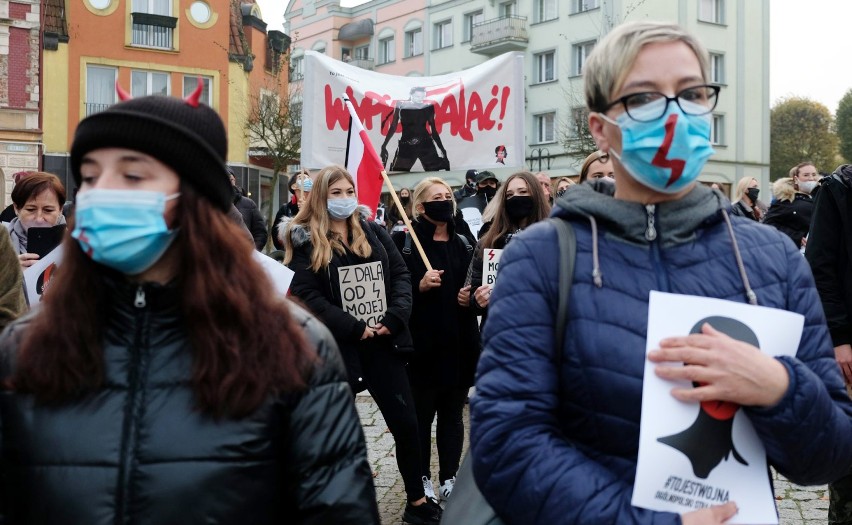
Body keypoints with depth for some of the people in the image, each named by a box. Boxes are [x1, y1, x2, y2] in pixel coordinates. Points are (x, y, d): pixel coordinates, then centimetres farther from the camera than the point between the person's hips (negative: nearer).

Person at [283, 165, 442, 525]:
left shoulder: (373, 231, 8)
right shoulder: (306, 241, -4)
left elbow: (400, 273, 6)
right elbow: (305, 294, -13)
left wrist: (395, 317, -10)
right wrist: (354, 328, -17)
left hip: (383, 343, 4)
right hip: (337, 348, -4)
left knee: (406, 423, 9)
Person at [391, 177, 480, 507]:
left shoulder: (463, 244, 12)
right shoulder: (404, 241, -5)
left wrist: (471, 296, -1)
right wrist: (420, 286, -24)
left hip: (458, 343, 5)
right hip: (421, 343, -4)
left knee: (452, 413, 11)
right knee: (421, 414, 5)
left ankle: (449, 478, 22)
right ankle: (423, 479, 18)